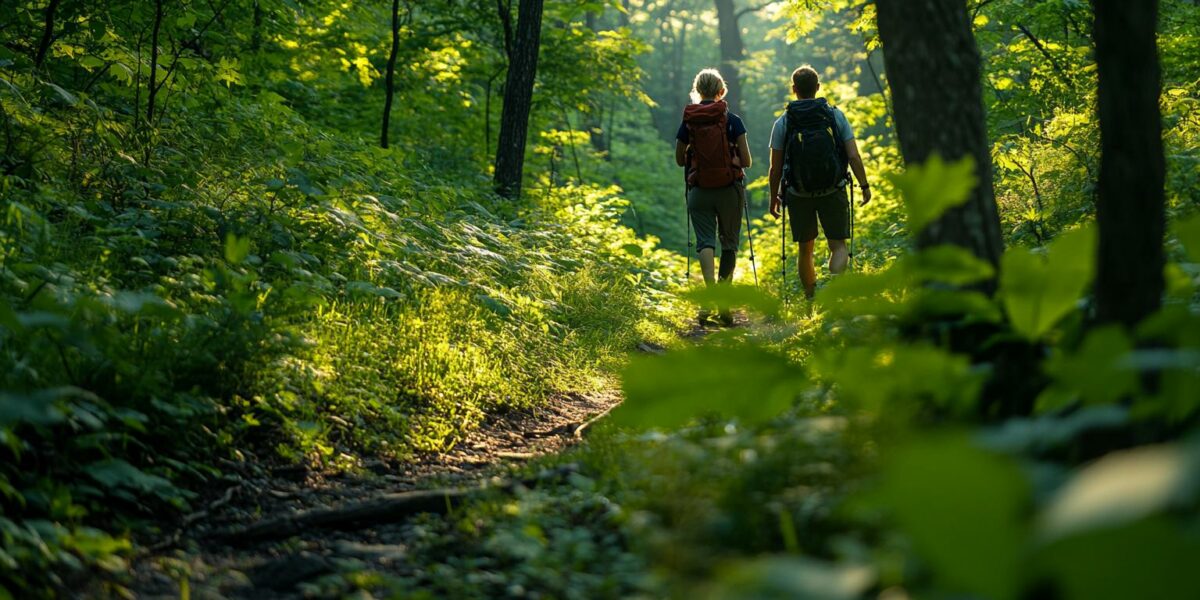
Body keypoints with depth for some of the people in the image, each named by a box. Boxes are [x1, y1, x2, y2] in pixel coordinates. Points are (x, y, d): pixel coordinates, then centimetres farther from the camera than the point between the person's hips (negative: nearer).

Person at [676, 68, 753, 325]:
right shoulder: (732, 120, -6)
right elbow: (746, 161, -5)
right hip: (730, 189, 0)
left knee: (705, 241, 1)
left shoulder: (688, 122, -1)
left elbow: (680, 160, 7)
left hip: (700, 190, 0)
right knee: (729, 242, 11)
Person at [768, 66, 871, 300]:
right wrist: (864, 186, 5)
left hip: (798, 195, 1)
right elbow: (854, 157, -5)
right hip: (833, 192, 0)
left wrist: (774, 197, 11)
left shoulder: (783, 123, -3)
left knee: (805, 250, 14)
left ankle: (811, 301, 19)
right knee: (838, 246, 8)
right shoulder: (836, 116, -2)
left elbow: (775, 168, -2)